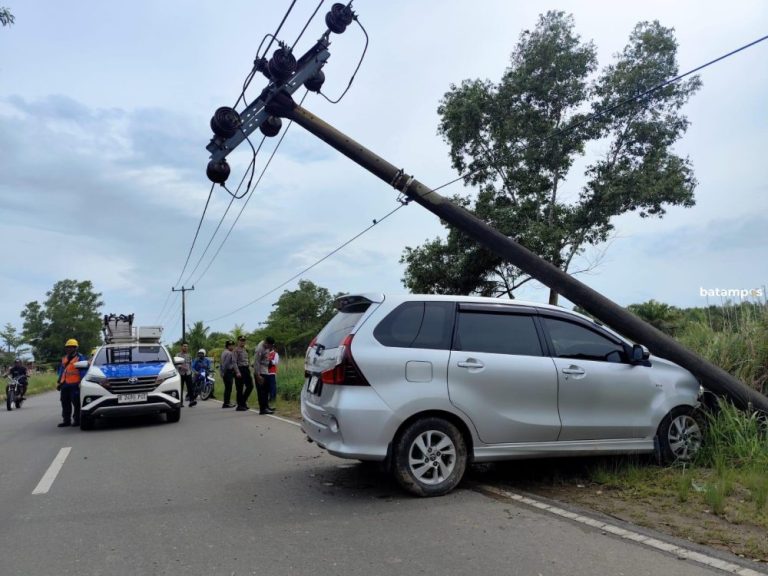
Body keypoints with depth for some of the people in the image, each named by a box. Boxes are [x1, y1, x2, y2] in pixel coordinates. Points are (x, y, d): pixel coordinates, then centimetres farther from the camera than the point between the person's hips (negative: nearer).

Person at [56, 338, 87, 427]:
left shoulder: (80, 358, -4)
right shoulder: (64, 358, 20)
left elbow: (84, 371, -9)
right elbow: (60, 371, 26)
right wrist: (58, 382, 20)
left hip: (75, 385, -8)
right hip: (65, 384, 8)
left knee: (76, 403, -6)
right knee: (65, 403, 10)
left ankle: (77, 420, -1)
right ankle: (66, 420, 18)